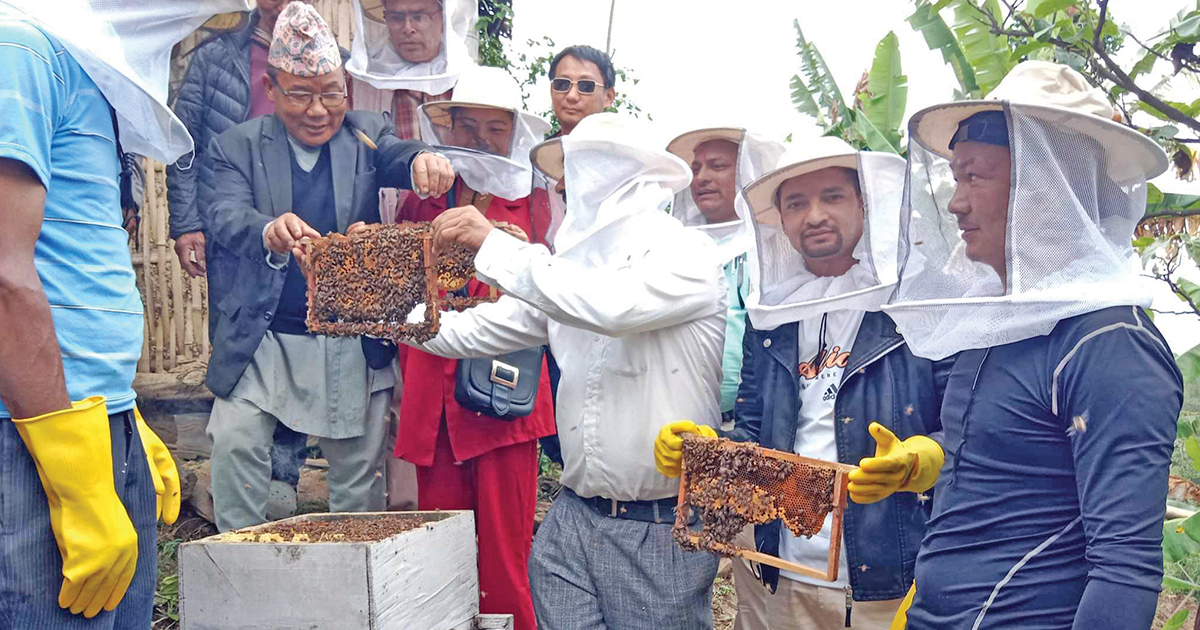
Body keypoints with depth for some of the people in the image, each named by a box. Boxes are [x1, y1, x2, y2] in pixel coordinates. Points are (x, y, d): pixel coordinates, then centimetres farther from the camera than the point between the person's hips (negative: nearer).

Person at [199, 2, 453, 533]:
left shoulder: (364, 136, 4)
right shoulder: (238, 146, 0)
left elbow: (394, 156, -16)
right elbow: (223, 212, -16)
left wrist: (423, 161, -42)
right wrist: (269, 231, -40)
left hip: (352, 342, 1)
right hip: (262, 335, -1)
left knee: (358, 460, 8)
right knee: (234, 441, -10)